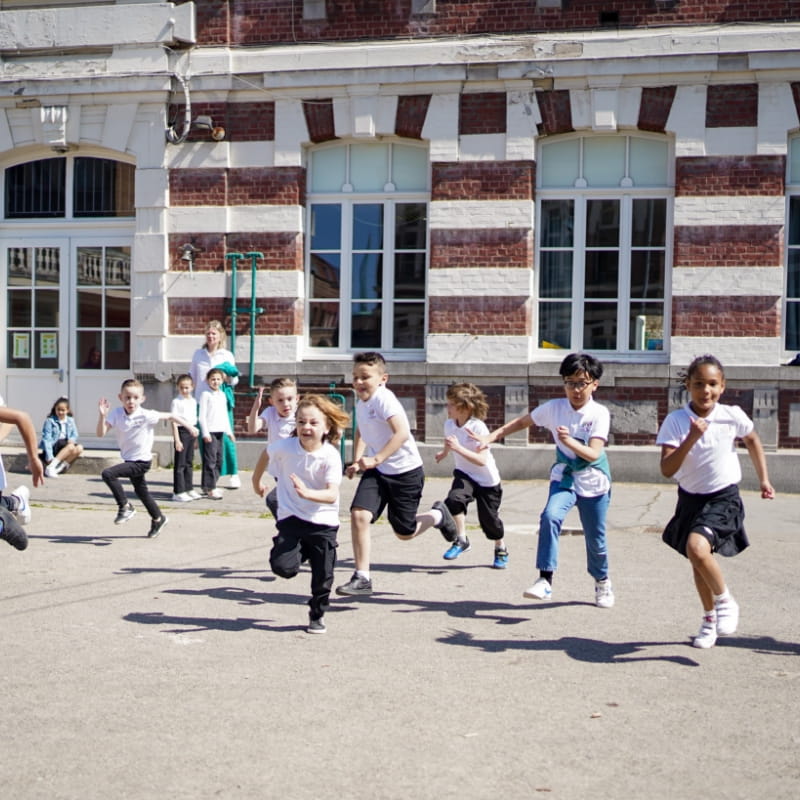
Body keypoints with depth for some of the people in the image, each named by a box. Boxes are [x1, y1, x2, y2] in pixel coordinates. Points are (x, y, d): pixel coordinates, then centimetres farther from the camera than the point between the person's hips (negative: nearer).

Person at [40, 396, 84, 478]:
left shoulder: (70, 420, 9)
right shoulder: (50, 420, -7)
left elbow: (75, 434, 14)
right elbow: (46, 439, -13)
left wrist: (72, 439, -13)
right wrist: (49, 457, -24)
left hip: (65, 445, 5)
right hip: (53, 446, -5)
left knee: (79, 448, -23)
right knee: (71, 447, -31)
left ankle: (60, 467, -25)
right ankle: (50, 467, -34)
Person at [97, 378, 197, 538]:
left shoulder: (146, 415, -20)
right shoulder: (116, 414, -10)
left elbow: (169, 416, -10)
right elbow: (101, 433, -15)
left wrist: (190, 427, -5)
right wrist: (102, 416, -31)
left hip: (141, 461, -6)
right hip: (129, 460, 6)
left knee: (108, 473, -23)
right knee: (141, 491, 23)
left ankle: (125, 507, -7)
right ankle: (158, 519, 46)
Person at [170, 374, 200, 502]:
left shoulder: (193, 401, 11)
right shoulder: (176, 402, -9)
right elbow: (174, 421, -12)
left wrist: (196, 433, 14)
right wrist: (176, 439, -17)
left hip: (192, 432, 7)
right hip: (182, 431, -7)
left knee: (189, 462, 13)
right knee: (180, 463, -3)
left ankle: (189, 489, 22)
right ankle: (178, 492, 0)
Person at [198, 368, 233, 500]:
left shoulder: (222, 395, 15)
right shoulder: (206, 395, -4)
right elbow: (202, 415, -8)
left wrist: (229, 431, 19)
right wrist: (205, 432, -13)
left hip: (220, 431, 7)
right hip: (209, 431, -7)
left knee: (218, 460, 9)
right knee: (210, 460, -8)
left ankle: (209, 486, 17)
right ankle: (210, 488, -6)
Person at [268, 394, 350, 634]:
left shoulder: (331, 456, -17)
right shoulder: (284, 447, -11)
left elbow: (332, 495, -28)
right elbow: (268, 453, 15)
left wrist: (307, 493, -46)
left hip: (323, 522, -1)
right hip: (291, 517, 1)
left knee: (323, 574, 3)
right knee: (283, 566, -17)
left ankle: (317, 615, 29)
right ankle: (301, 551, 18)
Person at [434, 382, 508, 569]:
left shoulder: (478, 428, -27)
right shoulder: (449, 424, -9)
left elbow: (481, 460, -34)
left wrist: (458, 448, -43)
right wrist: (444, 453, 38)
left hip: (487, 480, -4)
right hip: (464, 474, 4)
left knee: (489, 518, 6)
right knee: (454, 499, -27)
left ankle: (501, 549, 35)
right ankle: (461, 540, -10)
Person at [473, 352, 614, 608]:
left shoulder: (599, 414, -17)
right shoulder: (554, 407, -9)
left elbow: (594, 454, -26)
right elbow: (521, 422, 6)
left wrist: (570, 442, -43)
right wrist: (491, 437, 0)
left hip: (594, 483, -1)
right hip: (564, 477, 1)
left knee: (595, 539, 10)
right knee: (550, 517, -27)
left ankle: (602, 582, 38)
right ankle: (545, 580, -26)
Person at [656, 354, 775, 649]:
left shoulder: (733, 416, -11)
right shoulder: (675, 421, -13)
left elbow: (752, 441, 12)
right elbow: (667, 470, -21)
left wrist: (764, 479, 13)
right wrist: (691, 439, -31)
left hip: (724, 497, -3)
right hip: (690, 499, 3)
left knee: (697, 548, -26)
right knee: (697, 561, 15)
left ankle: (725, 601, 0)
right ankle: (710, 617, 40)